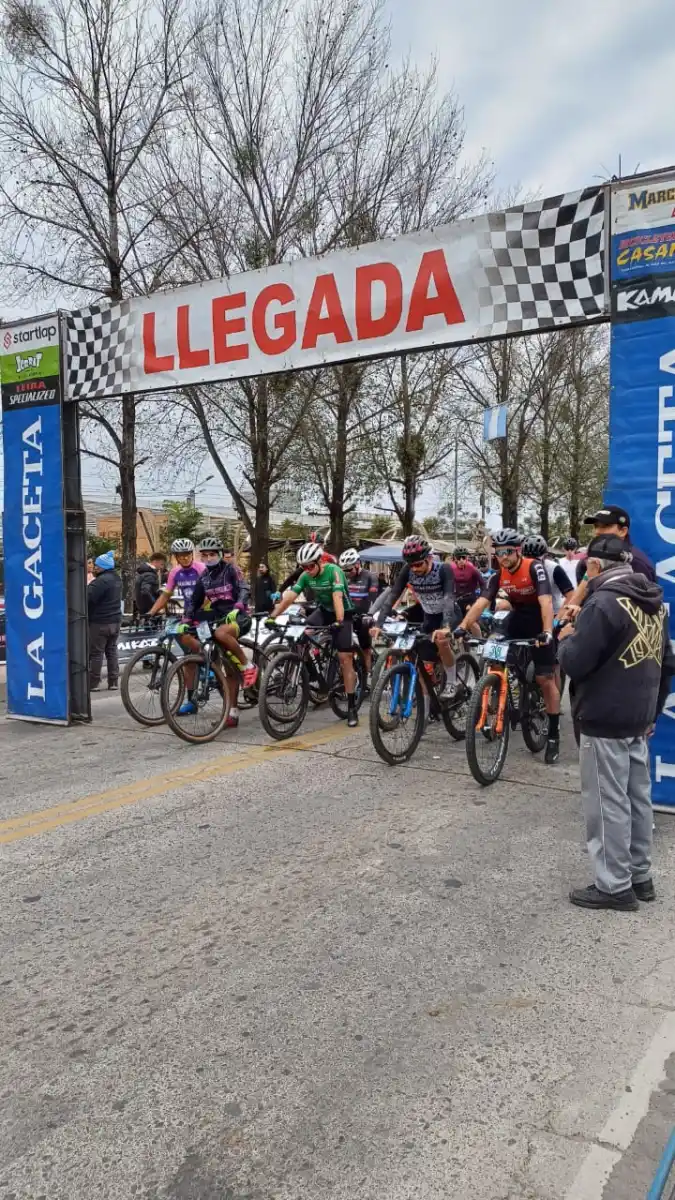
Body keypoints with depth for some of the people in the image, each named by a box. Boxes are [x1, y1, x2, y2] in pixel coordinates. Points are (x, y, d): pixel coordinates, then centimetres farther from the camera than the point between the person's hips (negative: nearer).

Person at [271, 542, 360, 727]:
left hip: (342, 614, -5)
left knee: (345, 659, -9)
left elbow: (337, 596, -39)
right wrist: (273, 616, -24)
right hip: (323, 610, 5)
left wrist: (339, 621, -51)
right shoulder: (305, 576, -11)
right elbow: (290, 596, -15)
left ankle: (352, 707, -4)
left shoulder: (334, 571, -26)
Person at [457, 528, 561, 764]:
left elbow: (545, 601, -33)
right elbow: (481, 602, -20)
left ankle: (553, 736, 2)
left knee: (546, 680, -5)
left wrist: (547, 632, -47)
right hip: (516, 622, 5)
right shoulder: (498, 576, -10)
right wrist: (462, 626, -35)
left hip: (539, 625, -5)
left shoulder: (534, 567, -23)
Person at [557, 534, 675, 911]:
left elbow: (575, 664, -21)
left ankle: (615, 886, 8)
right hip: (638, 720, 9)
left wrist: (566, 639, 0)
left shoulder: (603, 602, -19)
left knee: (609, 804, 0)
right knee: (638, 798, 15)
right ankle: (641, 877, 26)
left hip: (605, 722, -8)